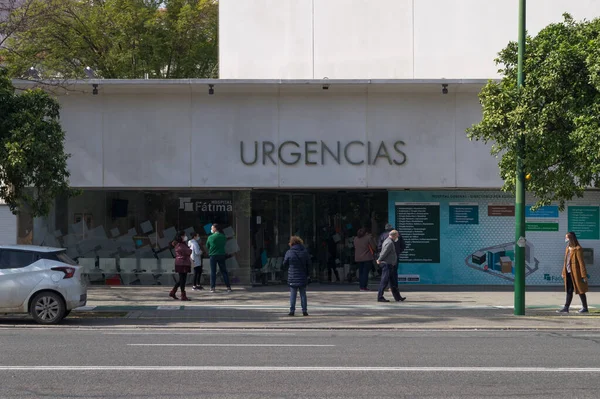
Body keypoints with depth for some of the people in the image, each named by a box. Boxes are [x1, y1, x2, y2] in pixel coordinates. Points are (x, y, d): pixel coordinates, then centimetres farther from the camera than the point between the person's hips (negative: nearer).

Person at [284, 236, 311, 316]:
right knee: (303, 294, 9)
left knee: (292, 295, 3)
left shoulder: (289, 252, -10)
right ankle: (304, 311, 8)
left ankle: (292, 311, 1)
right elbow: (308, 265, 4)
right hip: (303, 277, 2)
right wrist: (307, 274, 14)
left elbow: (285, 263, -1)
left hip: (292, 277, -2)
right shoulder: (305, 252, -1)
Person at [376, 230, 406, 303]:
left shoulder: (389, 241, 18)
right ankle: (380, 297, -5)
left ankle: (397, 297, 18)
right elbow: (384, 252, -20)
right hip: (387, 264, -11)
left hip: (391, 265, 11)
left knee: (393, 282, 13)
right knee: (384, 281, -7)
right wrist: (379, 260, -12)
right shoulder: (389, 243, -17)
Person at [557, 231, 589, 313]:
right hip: (569, 273, 8)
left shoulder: (578, 249, -14)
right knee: (569, 291, 9)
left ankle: (585, 308, 11)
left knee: (580, 291, 1)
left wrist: (584, 275, -16)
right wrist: (564, 272, 17)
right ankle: (566, 308, 10)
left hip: (576, 273, -8)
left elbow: (581, 262, -15)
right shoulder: (568, 248, 10)